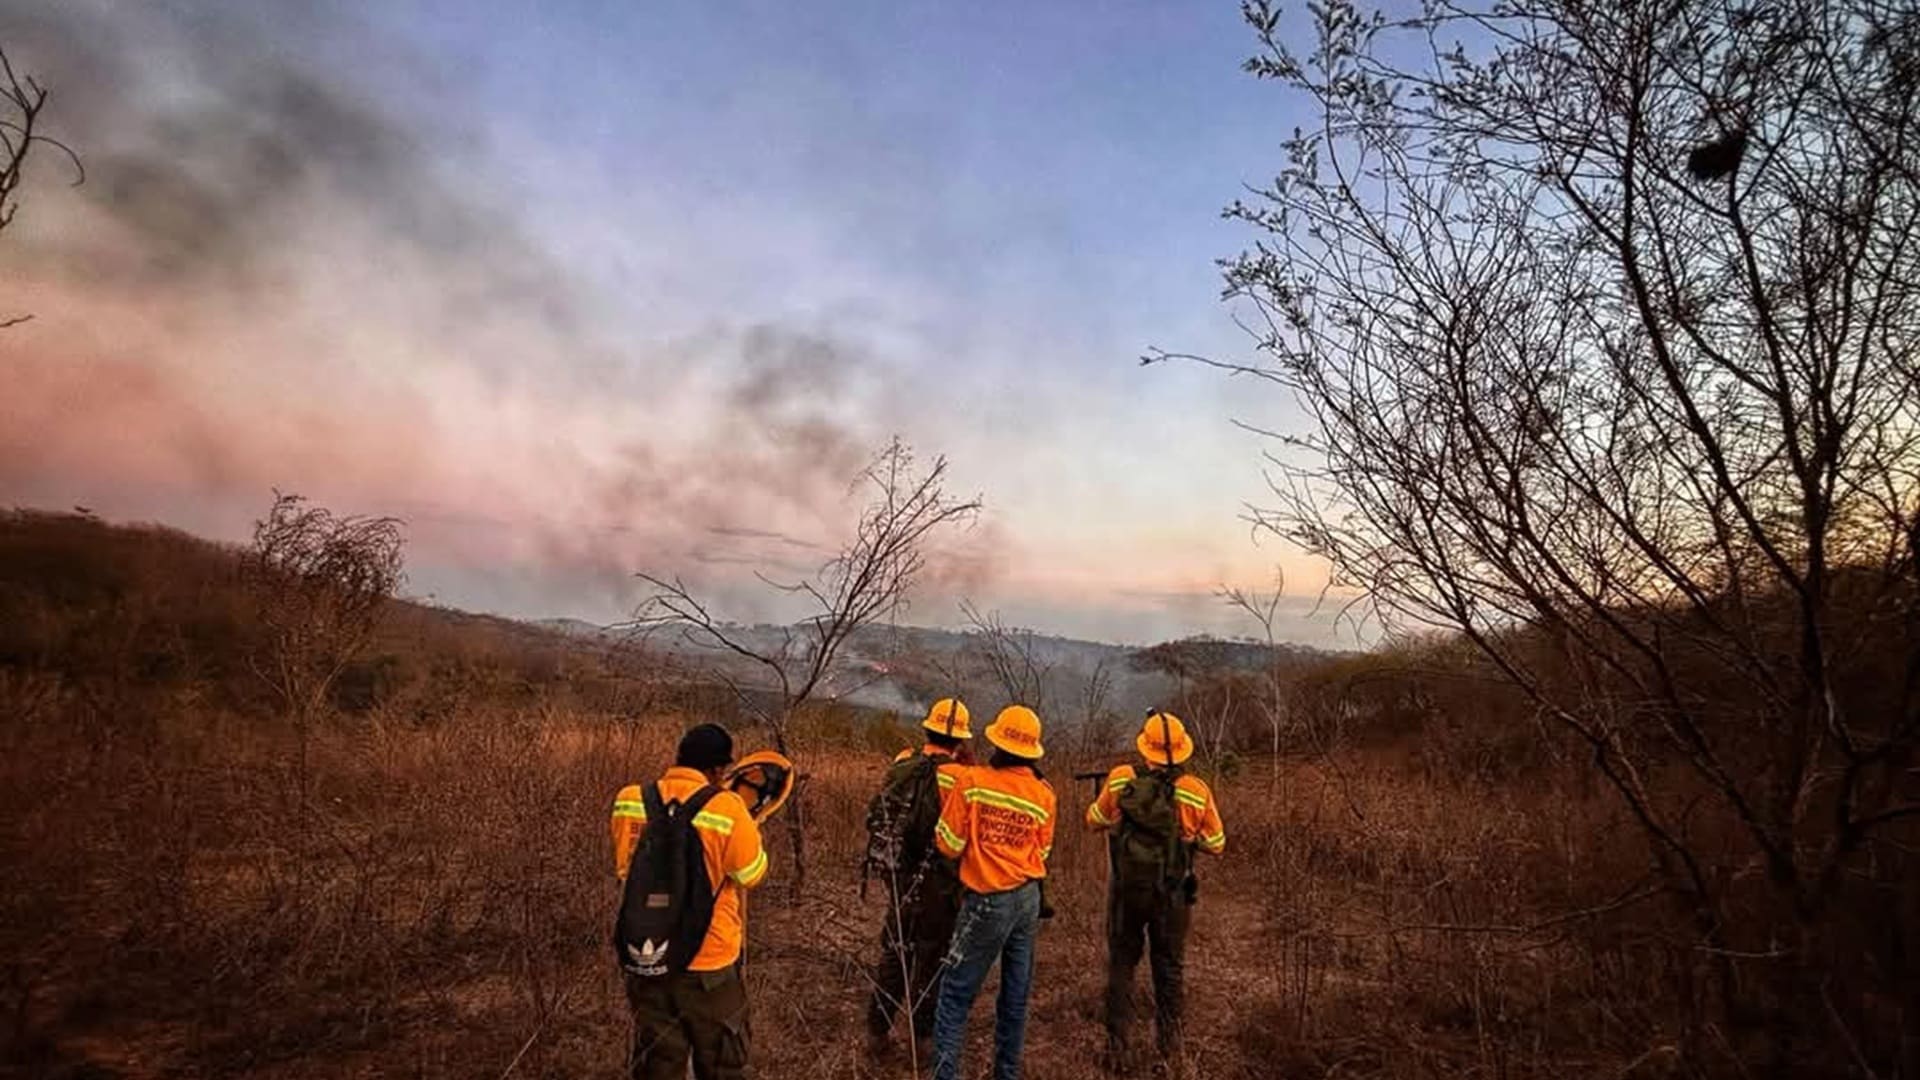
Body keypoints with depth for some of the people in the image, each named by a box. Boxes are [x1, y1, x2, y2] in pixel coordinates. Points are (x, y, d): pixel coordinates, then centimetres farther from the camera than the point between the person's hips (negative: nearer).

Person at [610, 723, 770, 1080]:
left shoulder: (628, 801, -6)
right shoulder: (727, 809, -20)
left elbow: (624, 869, 10)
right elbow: (753, 875, -6)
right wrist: (748, 826, 8)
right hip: (708, 962, -4)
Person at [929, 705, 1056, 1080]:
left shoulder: (972, 780, -13)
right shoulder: (1044, 794, -2)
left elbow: (949, 845, -7)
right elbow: (1041, 852, 9)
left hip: (988, 901, -4)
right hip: (1029, 898, 4)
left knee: (956, 994, 6)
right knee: (1016, 995, 16)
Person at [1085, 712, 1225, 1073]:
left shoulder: (1120, 780, -13)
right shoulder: (1197, 792, -13)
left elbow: (1095, 820, 2)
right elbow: (1216, 845, -1)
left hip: (1126, 888, 0)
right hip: (1172, 893, 0)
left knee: (1121, 965, 15)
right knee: (1170, 967, 19)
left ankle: (1118, 1048, 20)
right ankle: (1170, 1048, 29)